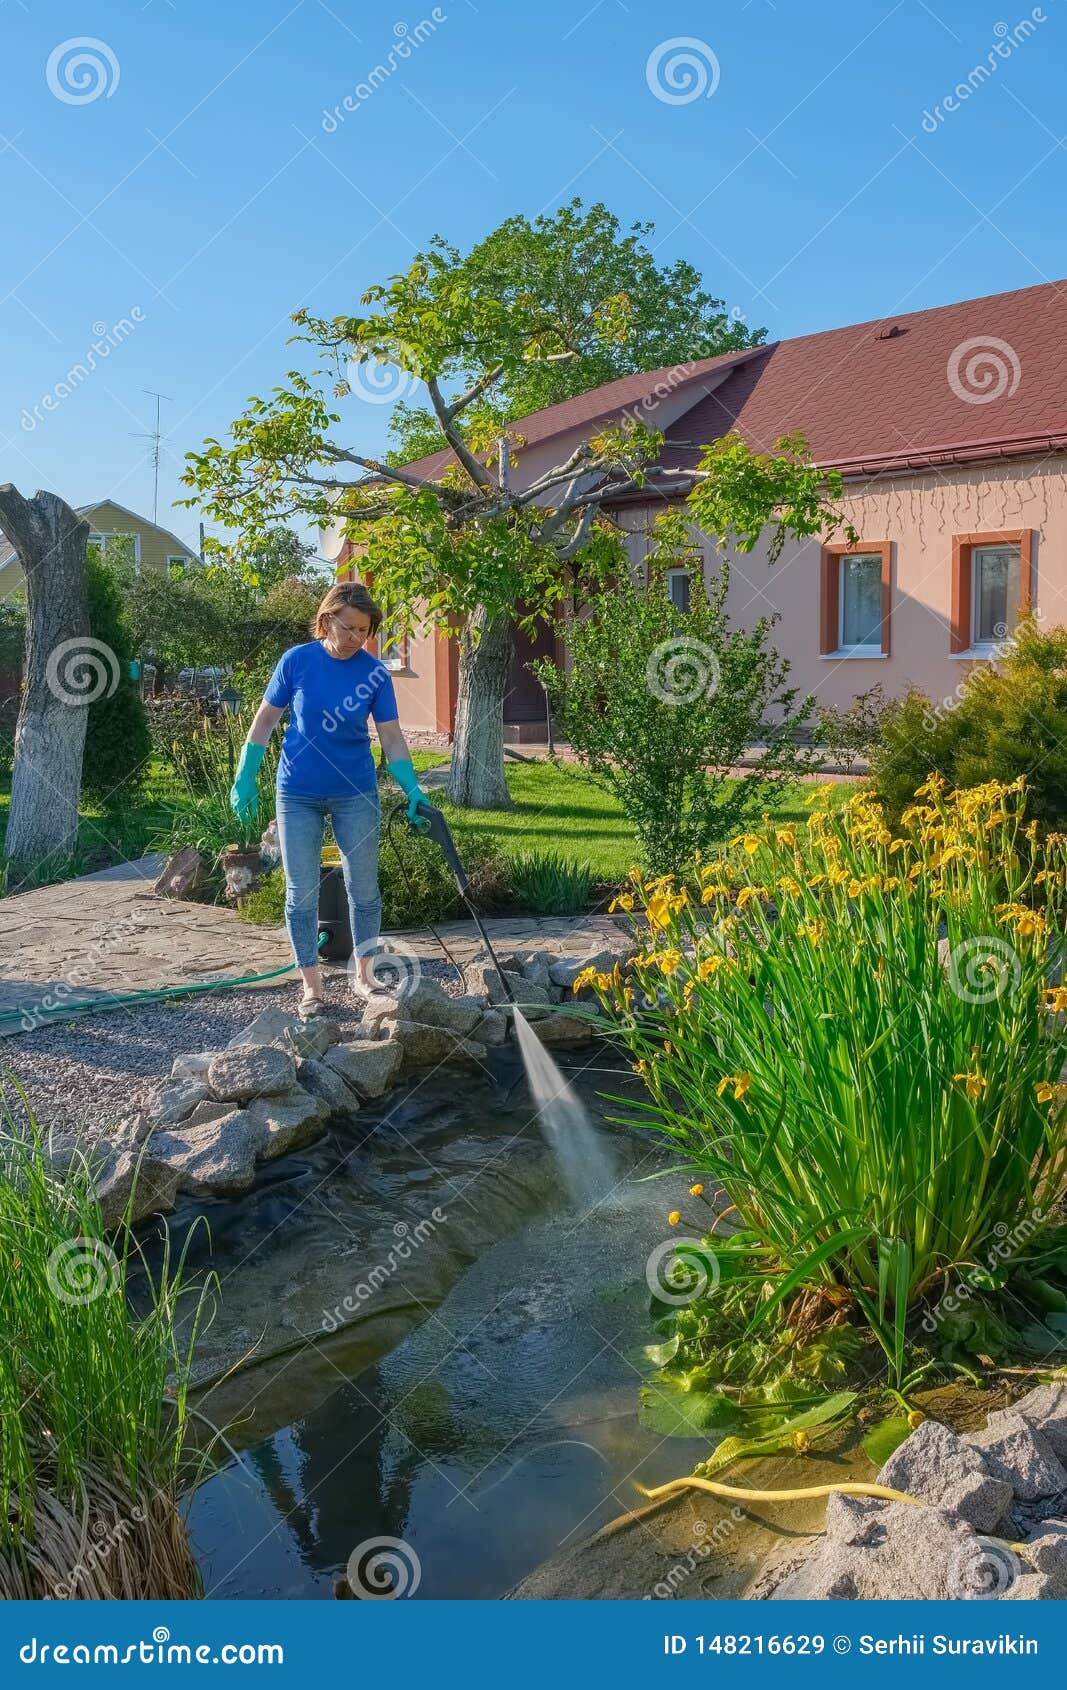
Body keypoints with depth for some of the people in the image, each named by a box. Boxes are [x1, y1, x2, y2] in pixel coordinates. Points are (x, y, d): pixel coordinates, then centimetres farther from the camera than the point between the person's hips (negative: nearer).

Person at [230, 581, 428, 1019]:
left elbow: (392, 738, -4)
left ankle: (365, 973, 27)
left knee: (364, 889, 9)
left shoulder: (375, 673, -7)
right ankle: (311, 986, 16)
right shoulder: (296, 660, -9)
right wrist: (244, 779, -4)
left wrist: (412, 790, -16)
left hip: (356, 794, 1)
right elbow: (265, 720, 0)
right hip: (298, 795, -1)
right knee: (302, 894, 4)